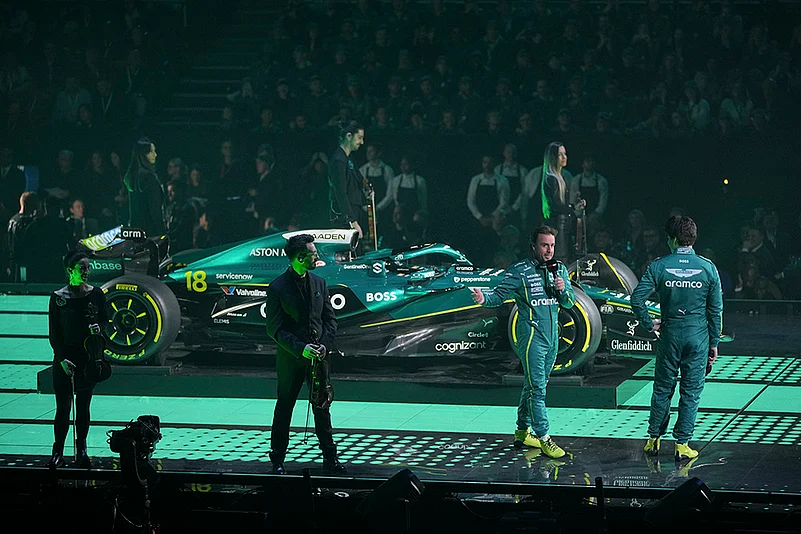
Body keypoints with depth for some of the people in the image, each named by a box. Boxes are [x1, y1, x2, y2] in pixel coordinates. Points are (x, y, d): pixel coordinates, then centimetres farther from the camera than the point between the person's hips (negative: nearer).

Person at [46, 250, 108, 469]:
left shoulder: (96, 294, 2)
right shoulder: (58, 297, -5)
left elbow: (105, 320, 12)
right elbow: (53, 333, -3)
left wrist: (99, 328, -12)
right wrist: (62, 359, -12)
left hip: (88, 357, 2)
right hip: (65, 357, -2)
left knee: (83, 406, 8)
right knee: (63, 407, -1)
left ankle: (81, 451, 18)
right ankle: (58, 452, 7)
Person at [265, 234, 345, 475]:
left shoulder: (319, 283, 5)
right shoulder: (277, 288, -10)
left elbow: (330, 319, 9)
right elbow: (274, 328, -10)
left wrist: (324, 345, -7)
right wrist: (300, 348, -19)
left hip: (318, 356, 4)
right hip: (290, 359, -4)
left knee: (322, 407, 7)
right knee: (284, 408, 6)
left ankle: (330, 459, 14)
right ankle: (277, 461, 16)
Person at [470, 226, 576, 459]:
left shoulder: (559, 269, 10)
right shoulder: (520, 271, -7)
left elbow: (569, 303, 12)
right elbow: (500, 295, -12)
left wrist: (563, 290, -9)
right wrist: (484, 298, -33)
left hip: (552, 336, 6)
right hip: (531, 336, -6)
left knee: (534, 386, 14)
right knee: (536, 388, -9)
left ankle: (522, 432, 24)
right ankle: (543, 438, -8)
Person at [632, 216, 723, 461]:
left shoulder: (659, 266, -5)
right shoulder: (708, 268, -4)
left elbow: (637, 298, -11)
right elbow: (716, 309, -1)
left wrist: (649, 323, 2)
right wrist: (714, 343, 7)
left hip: (669, 334, 1)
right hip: (698, 336, -1)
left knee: (663, 388, 13)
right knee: (691, 390, 6)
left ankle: (654, 439, 21)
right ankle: (682, 444, 7)